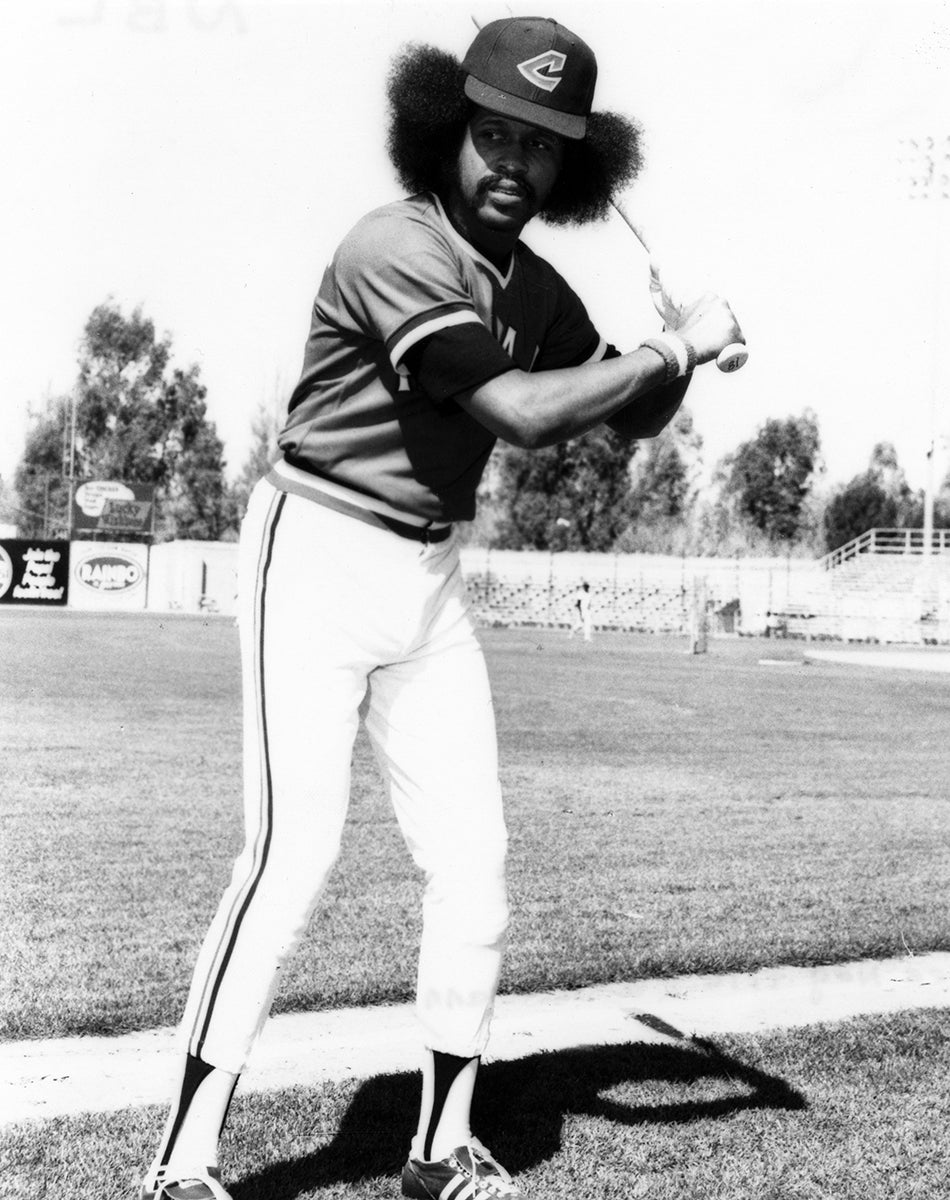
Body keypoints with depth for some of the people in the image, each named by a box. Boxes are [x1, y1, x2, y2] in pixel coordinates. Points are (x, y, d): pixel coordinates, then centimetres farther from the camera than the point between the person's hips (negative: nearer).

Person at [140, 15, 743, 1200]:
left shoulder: (534, 290, 7)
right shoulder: (394, 248, -17)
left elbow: (631, 419, 15)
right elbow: (519, 413, -26)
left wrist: (682, 350, -5)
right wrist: (676, 345, -16)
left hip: (432, 587, 7)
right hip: (318, 563, -7)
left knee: (474, 867, 4)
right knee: (293, 855, -13)